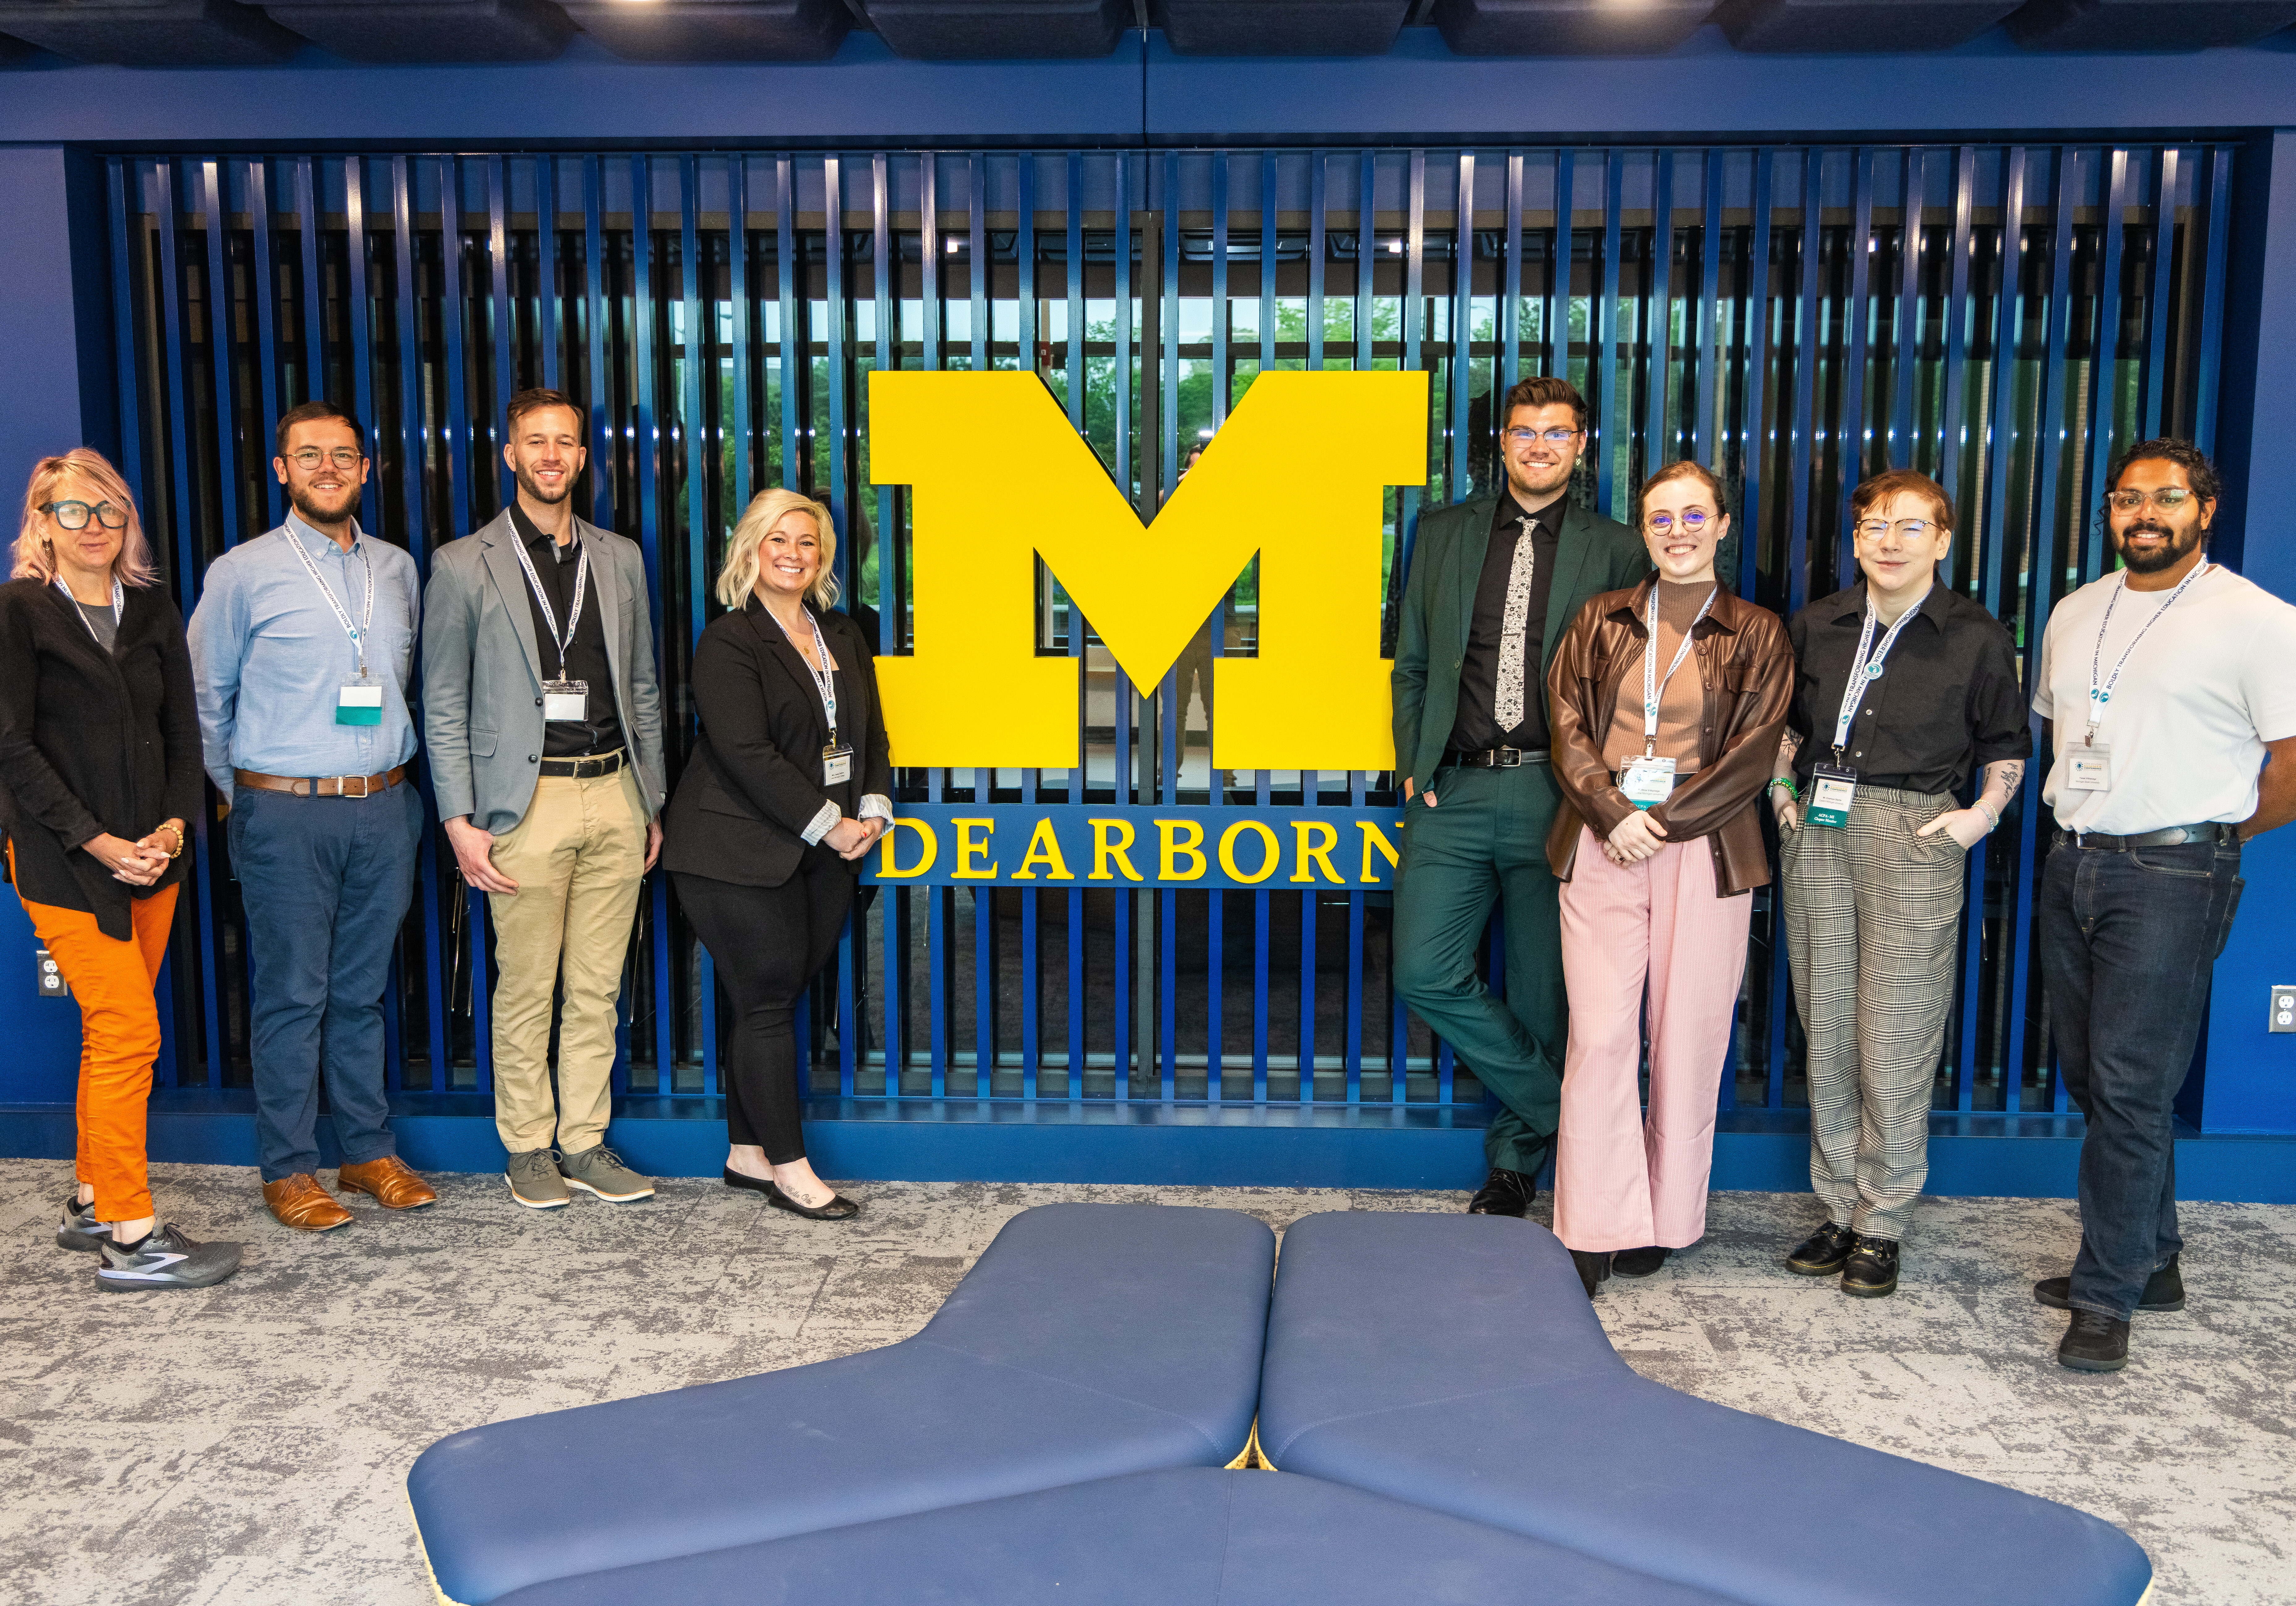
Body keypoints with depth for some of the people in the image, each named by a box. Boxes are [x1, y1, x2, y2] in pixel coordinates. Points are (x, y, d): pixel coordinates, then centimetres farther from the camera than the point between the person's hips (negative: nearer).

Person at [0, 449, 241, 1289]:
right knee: (130, 1031, -9)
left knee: (115, 1032, 11)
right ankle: (130, 1237, -2)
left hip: (151, 852, 5)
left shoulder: (153, 611, 11)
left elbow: (182, 727, 11)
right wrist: (96, 842, -14)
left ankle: (91, 1204, 25)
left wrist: (175, 821, -5)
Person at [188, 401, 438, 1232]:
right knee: (292, 997, 1)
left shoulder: (397, 569, 10)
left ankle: (369, 1152, 22)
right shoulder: (244, 572, -2)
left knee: (362, 991, 13)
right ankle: (288, 1171, 12)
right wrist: (239, 795, 8)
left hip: (384, 810, 4)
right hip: (286, 817, -4)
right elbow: (206, 697, 5)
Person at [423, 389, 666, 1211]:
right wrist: (460, 822, -7)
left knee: (598, 987, 8)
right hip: (528, 802, -3)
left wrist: (651, 803, 12)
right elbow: (443, 706, 0)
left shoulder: (620, 559, 12)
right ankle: (527, 1148, 16)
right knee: (526, 989, 2)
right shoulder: (464, 565, 1)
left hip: (613, 795, 4)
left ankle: (584, 1143, 19)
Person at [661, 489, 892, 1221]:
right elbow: (746, 752, -16)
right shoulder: (727, 643, -7)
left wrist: (873, 809, -1)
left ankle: (747, 1154, 21)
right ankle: (789, 1169, 5)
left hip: (826, 855, 7)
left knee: (776, 1000, 10)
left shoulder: (844, 637, 15)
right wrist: (828, 825, -16)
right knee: (770, 1002, -3)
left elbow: (869, 732, 17)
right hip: (742, 854, -6)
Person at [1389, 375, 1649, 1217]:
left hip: (1557, 796, -2)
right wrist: (1413, 765, 4)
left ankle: (1515, 1159, 25)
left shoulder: (1616, 552, 5)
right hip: (1455, 791, 2)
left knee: (1541, 991, 5)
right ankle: (1566, 1105, 11)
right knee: (1424, 972, -7)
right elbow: (1412, 664, 14)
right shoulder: (1445, 533, 12)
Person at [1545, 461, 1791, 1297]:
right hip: (1602, 848, 1)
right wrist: (1614, 813, -11)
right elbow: (1569, 727, 4)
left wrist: (1662, 821, -10)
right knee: (1599, 1034, -4)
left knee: (1687, 1038, 3)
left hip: (1704, 852, -1)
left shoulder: (1756, 634, 6)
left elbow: (1752, 756, -2)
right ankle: (1595, 1227, 5)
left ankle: (1665, 1218, 19)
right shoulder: (1602, 620, 11)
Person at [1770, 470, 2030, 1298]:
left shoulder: (1977, 637, 1)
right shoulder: (1816, 625, 10)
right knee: (1826, 1034, 7)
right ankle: (1839, 1211, 20)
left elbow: (2007, 747, 9)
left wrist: (1982, 814, -5)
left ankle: (1882, 1226, 11)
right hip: (1818, 834, 4)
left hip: (1914, 836, -3)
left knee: (1895, 1043, -2)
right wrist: (1782, 790, 10)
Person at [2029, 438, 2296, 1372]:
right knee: (2093, 1077, 12)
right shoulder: (2075, 614, 13)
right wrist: (2081, 822, 13)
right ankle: (2152, 1261, 29)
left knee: (2131, 1087, -6)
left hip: (2170, 878, -7)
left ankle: (2107, 1298, 5)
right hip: (2071, 869, 7)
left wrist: (2207, 835, 1)